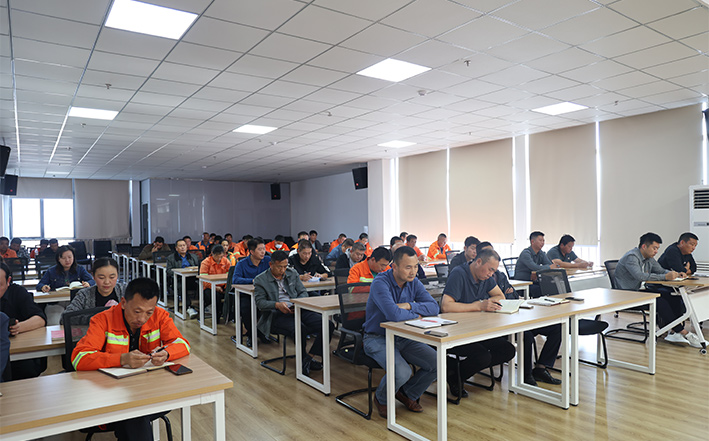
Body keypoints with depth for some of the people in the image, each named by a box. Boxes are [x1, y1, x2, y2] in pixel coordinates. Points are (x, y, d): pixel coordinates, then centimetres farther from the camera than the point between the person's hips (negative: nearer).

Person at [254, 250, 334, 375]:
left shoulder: (292, 273, 17)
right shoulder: (260, 280, 4)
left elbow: (303, 292, 16)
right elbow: (260, 303, -3)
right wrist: (277, 305, -20)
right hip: (276, 315, -5)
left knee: (328, 325, -17)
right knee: (300, 329, -36)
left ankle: (310, 357, -8)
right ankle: (303, 361, -11)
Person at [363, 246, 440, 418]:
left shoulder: (413, 282, 0)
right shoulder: (380, 283, -22)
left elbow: (434, 307, -8)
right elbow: (393, 314, -36)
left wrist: (409, 305, -23)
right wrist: (415, 315, -17)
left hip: (402, 338, 7)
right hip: (378, 338, -7)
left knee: (437, 363, -9)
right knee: (402, 372, -30)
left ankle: (408, 394, 18)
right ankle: (381, 399, 6)